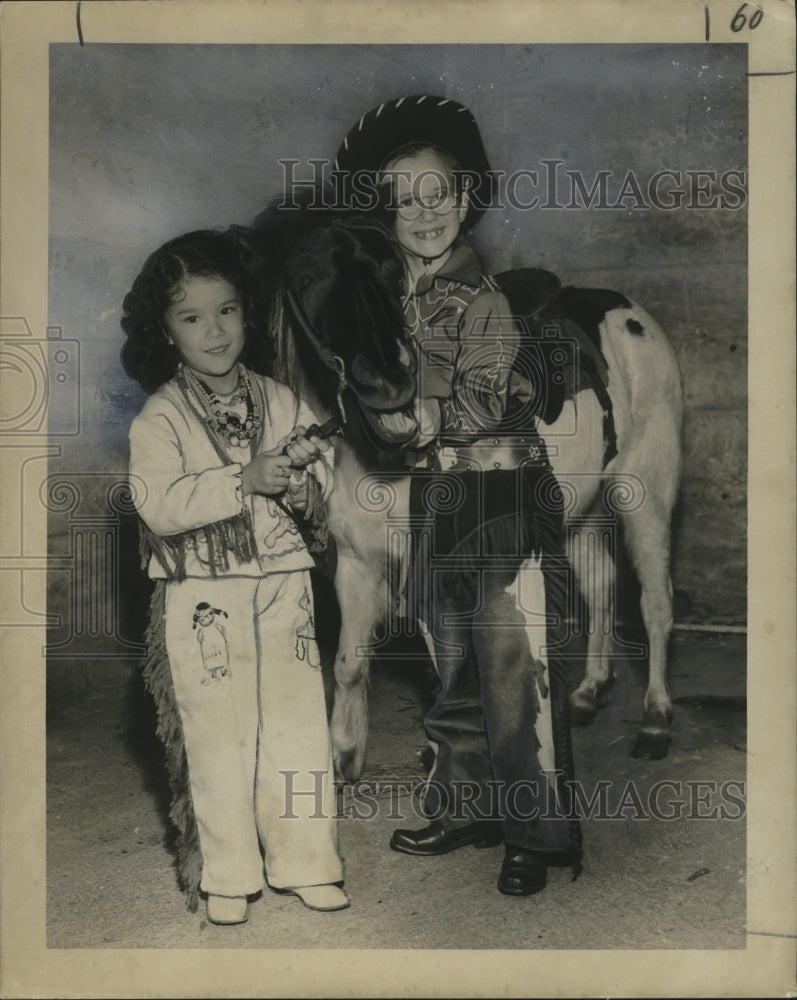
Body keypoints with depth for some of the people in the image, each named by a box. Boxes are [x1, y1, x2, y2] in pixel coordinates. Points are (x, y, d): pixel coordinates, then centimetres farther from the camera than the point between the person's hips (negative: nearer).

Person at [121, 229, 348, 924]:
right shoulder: (161, 417, -4)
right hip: (205, 597, -3)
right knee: (220, 737, 4)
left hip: (283, 585, 3)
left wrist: (301, 481, -12)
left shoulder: (280, 402, 8)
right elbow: (158, 505, -17)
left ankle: (308, 864, 22)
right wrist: (244, 480, -23)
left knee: (300, 725, 7)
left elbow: (322, 487, 11)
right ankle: (230, 876, 21)